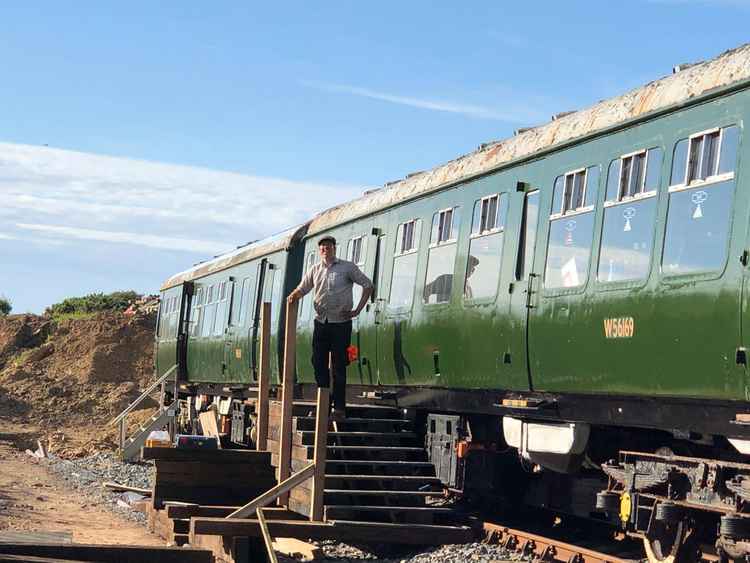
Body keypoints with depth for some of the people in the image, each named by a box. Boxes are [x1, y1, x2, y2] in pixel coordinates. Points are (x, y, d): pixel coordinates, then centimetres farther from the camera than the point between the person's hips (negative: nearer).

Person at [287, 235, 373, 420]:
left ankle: (339, 409, 2)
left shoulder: (347, 267, -1)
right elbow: (302, 289, 13)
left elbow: (368, 285, 1)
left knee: (338, 367, -2)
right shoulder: (315, 270, 11)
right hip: (321, 322, 4)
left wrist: (357, 310, -6)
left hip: (341, 323, -4)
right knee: (319, 364, 3)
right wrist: (294, 295, -12)